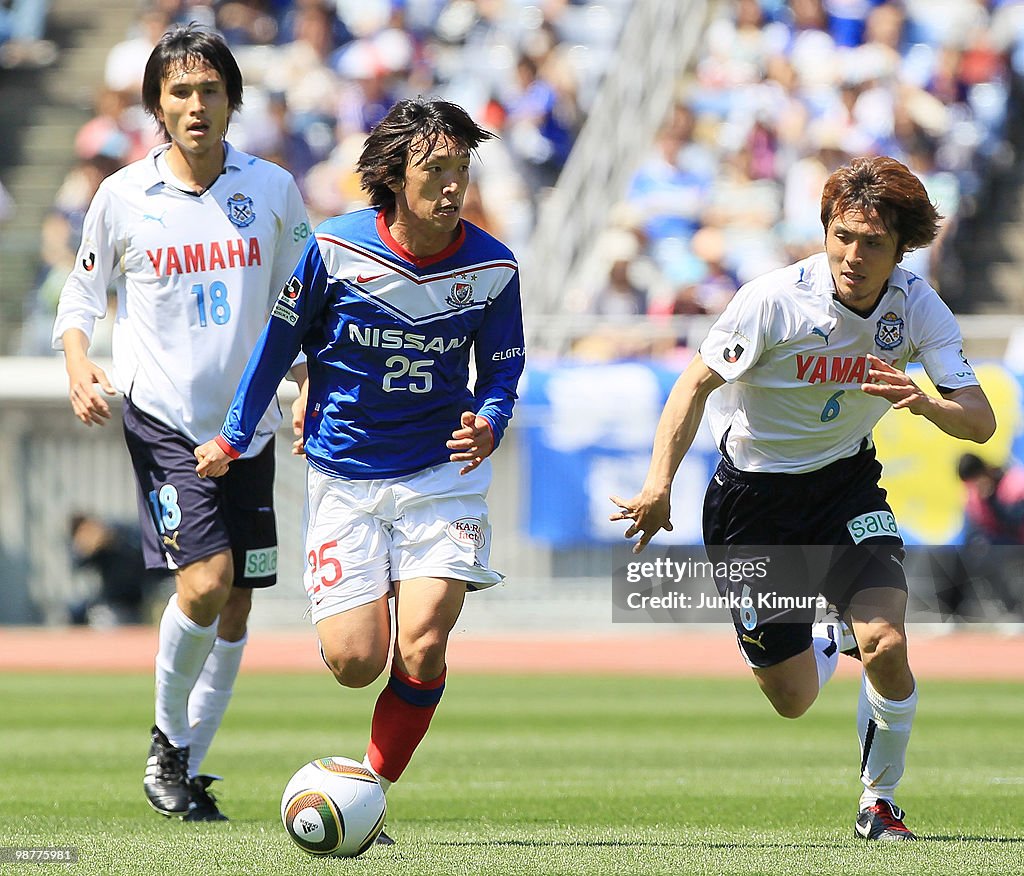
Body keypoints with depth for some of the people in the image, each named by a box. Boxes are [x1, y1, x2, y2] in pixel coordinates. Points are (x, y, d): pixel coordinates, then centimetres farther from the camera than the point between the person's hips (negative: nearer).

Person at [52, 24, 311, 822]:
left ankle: (190, 769, 19)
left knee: (238, 604, 4)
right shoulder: (123, 198, -2)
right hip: (162, 418, -3)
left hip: (248, 421, 3)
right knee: (206, 578, -19)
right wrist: (80, 366, -10)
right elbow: (81, 298, 9)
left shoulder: (272, 189, 3)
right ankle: (168, 737, 3)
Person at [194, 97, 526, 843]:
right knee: (354, 662, -5)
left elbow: (504, 367, 5)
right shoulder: (335, 249, -12)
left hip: (442, 473, 1)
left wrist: (487, 425, -17)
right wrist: (233, 439, 9)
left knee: (421, 650, -14)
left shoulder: (491, 267, -7)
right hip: (343, 475, -1)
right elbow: (280, 340, 3)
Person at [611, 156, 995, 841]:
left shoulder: (917, 308, -14)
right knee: (793, 699, 0)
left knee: (886, 646, -22)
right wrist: (660, 484, -26)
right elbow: (696, 386, -14)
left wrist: (927, 404, -39)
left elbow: (981, 421, -16)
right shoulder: (775, 301, -23)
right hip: (754, 495, -2)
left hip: (847, 481, 2)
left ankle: (881, 803, 3)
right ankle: (829, 641, 39)